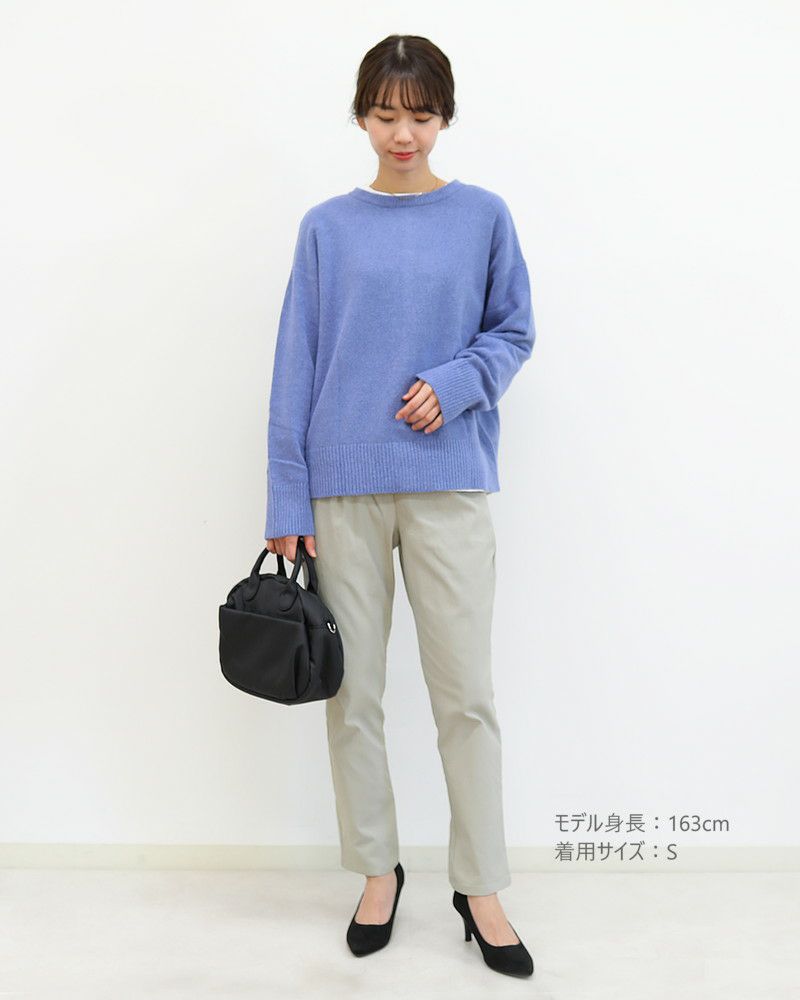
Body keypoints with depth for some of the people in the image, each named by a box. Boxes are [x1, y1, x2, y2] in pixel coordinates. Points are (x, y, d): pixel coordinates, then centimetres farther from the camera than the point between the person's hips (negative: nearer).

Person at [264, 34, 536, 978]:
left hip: (447, 483, 0)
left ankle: (480, 887, 20)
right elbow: (297, 367, 4)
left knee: (466, 693, 2)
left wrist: (456, 383, -10)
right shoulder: (327, 226, 6)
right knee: (352, 692, 8)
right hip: (344, 489, 1)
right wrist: (287, 501, -1)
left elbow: (513, 332, 12)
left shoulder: (483, 217, 6)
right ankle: (378, 870, 28)